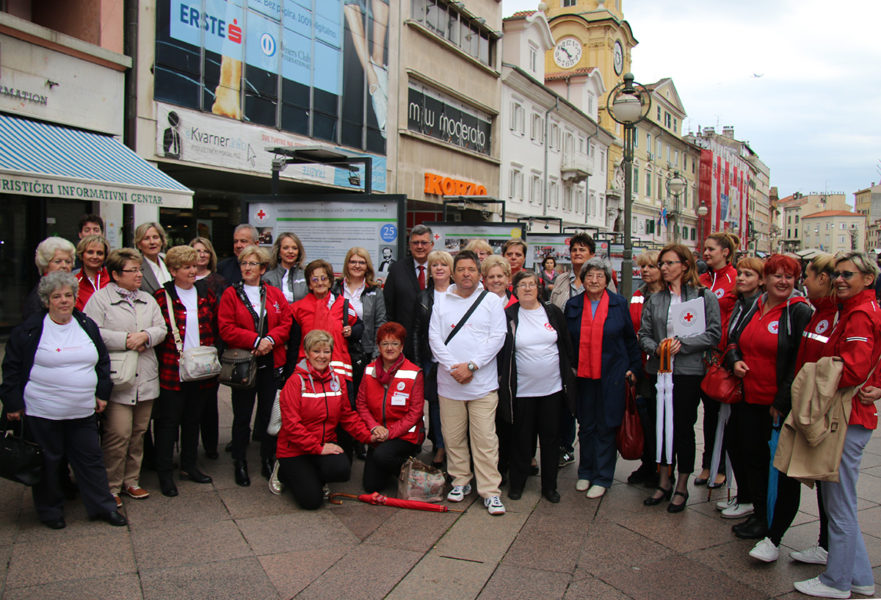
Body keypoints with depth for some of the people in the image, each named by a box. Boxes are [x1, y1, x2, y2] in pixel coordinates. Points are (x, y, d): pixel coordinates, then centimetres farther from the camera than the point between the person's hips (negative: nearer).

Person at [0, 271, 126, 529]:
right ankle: (50, 510, 26)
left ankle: (103, 506, 19)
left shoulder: (87, 326, 7)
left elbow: (103, 361, 16)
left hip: (83, 411, 3)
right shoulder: (30, 330, -5)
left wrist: (102, 392, 11)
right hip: (42, 411, -3)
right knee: (47, 462, 9)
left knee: (90, 458, 9)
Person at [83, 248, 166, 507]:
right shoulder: (100, 298, -1)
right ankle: (111, 487, 6)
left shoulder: (148, 299, 16)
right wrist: (125, 340, -15)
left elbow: (161, 328, 10)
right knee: (118, 434, -9)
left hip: (145, 378, 6)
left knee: (139, 432, 11)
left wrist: (145, 336, -9)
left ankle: (131, 481, 24)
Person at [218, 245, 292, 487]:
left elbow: (286, 322, 3)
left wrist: (271, 340, -15)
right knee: (242, 416, 5)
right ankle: (239, 464, 17)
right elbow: (226, 329, -8)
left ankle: (268, 462, 21)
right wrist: (256, 341, -17)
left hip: (272, 363, 2)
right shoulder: (231, 294, 2)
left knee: (270, 414, 8)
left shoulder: (275, 294, 10)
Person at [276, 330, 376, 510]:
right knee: (311, 500, -15)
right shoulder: (296, 382, -12)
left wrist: (367, 435, -1)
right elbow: (291, 424, -17)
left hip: (326, 444, 4)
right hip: (295, 449, -4)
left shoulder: (337, 380, 5)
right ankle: (284, 472, 15)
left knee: (342, 469, -27)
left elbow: (347, 415, 11)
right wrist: (318, 447, -21)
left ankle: (315, 479, 9)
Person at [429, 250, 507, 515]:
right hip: (449, 383, 2)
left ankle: (490, 491, 5)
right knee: (453, 437, 9)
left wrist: (471, 365, -13)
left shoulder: (491, 301, 3)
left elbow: (497, 337, -4)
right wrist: (454, 367, -11)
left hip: (483, 382, -2)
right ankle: (460, 481, 25)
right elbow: (434, 338, 1)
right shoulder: (442, 303, 7)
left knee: (485, 439, -3)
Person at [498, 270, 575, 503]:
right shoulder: (509, 316, -3)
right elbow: (500, 350, 0)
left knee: (551, 438, 10)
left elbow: (566, 345, 10)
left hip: (552, 387, 2)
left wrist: (567, 375, 9)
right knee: (521, 438, 8)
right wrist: (503, 379, -3)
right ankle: (517, 484, 23)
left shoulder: (552, 312, 3)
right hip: (522, 389, -2)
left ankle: (549, 486, 23)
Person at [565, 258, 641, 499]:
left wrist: (634, 368, 2)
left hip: (611, 376, -2)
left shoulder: (619, 304, 1)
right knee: (585, 426, 10)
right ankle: (585, 473, 26)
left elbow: (630, 338, 6)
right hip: (582, 375, 2)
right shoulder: (573, 305, 4)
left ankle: (602, 478, 16)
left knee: (606, 427, 4)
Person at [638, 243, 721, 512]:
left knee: (684, 429, 3)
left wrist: (681, 344, -16)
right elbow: (644, 334, 8)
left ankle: (682, 487, 18)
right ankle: (664, 482, 25)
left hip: (689, 372, -3)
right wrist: (656, 349, -12)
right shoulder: (654, 300, 9)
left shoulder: (705, 297, -2)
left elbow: (714, 334, -8)